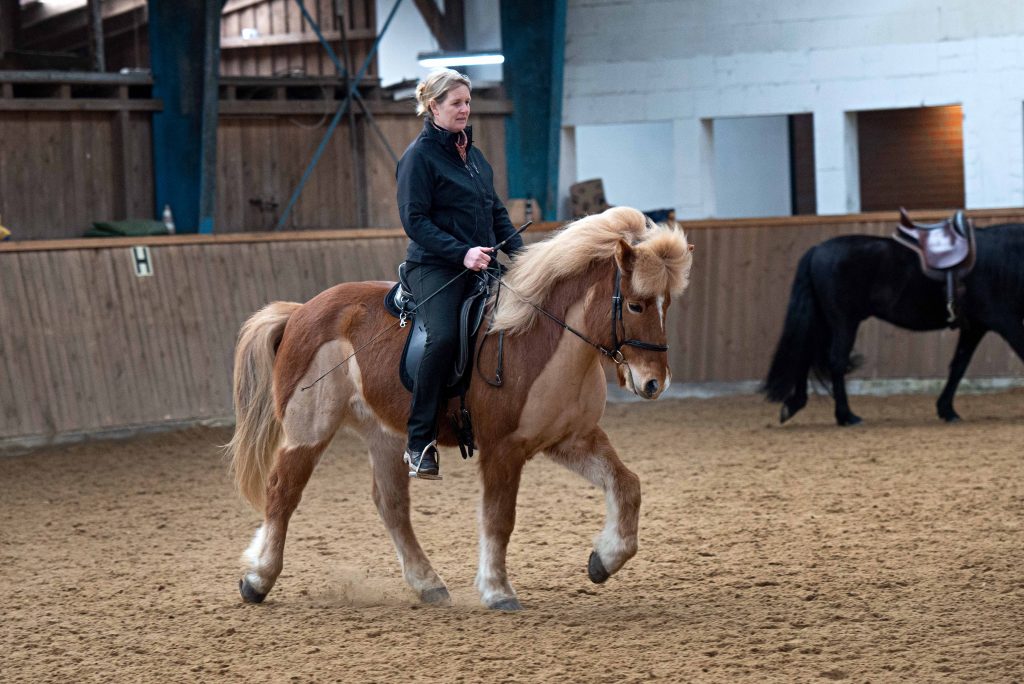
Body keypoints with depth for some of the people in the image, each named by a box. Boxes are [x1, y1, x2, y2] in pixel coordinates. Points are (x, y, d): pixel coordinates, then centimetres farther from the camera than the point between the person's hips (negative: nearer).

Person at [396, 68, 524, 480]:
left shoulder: (473, 153, 18)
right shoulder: (420, 155, -5)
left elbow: (495, 211, 24)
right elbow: (415, 220, -12)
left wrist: (520, 253, 8)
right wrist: (461, 252, -22)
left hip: (480, 267, 8)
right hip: (435, 268, -8)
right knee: (442, 337, -29)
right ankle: (420, 443, -23)